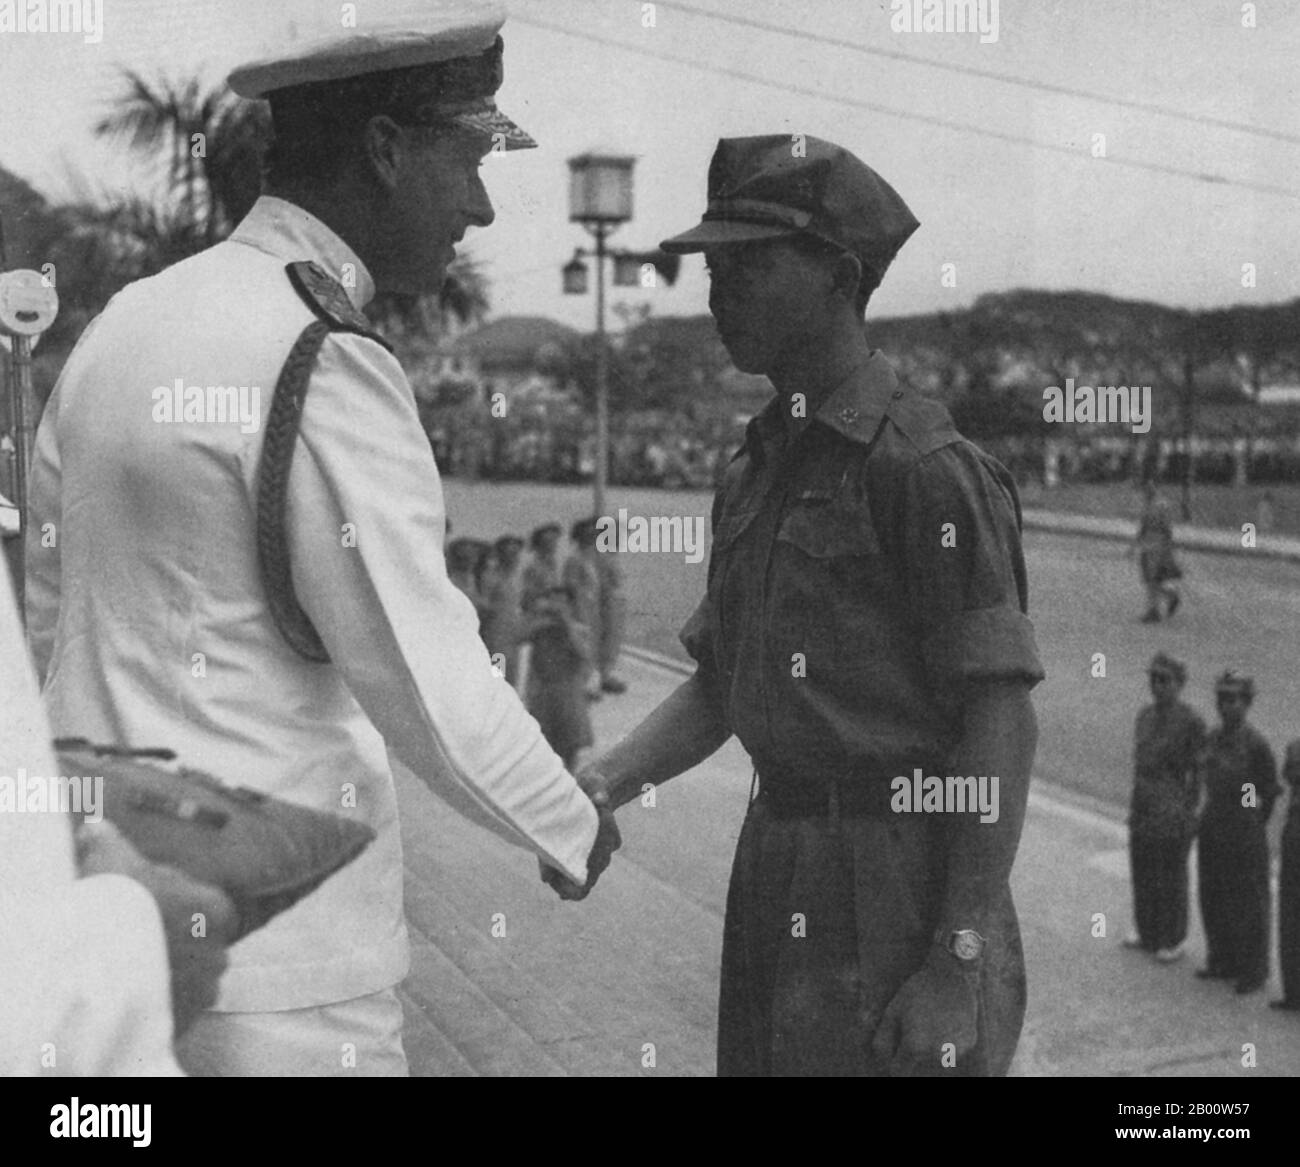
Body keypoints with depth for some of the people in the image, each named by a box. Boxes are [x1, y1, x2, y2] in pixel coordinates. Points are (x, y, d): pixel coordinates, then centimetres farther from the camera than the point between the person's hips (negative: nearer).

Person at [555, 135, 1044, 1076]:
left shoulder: (926, 469, -14)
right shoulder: (756, 474, 12)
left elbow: (1002, 723, -16)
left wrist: (960, 967, -19)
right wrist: (609, 779, -3)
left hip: (902, 890, -8)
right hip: (774, 878, 8)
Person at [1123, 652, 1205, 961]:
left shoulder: (1191, 721, -14)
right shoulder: (1146, 715, 7)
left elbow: (1199, 770, -11)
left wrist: (1192, 815, -13)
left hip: (1174, 809, -7)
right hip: (1144, 807, 7)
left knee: (1171, 876, 4)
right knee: (1143, 873, 14)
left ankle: (1173, 941, 19)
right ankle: (1148, 934, 30)